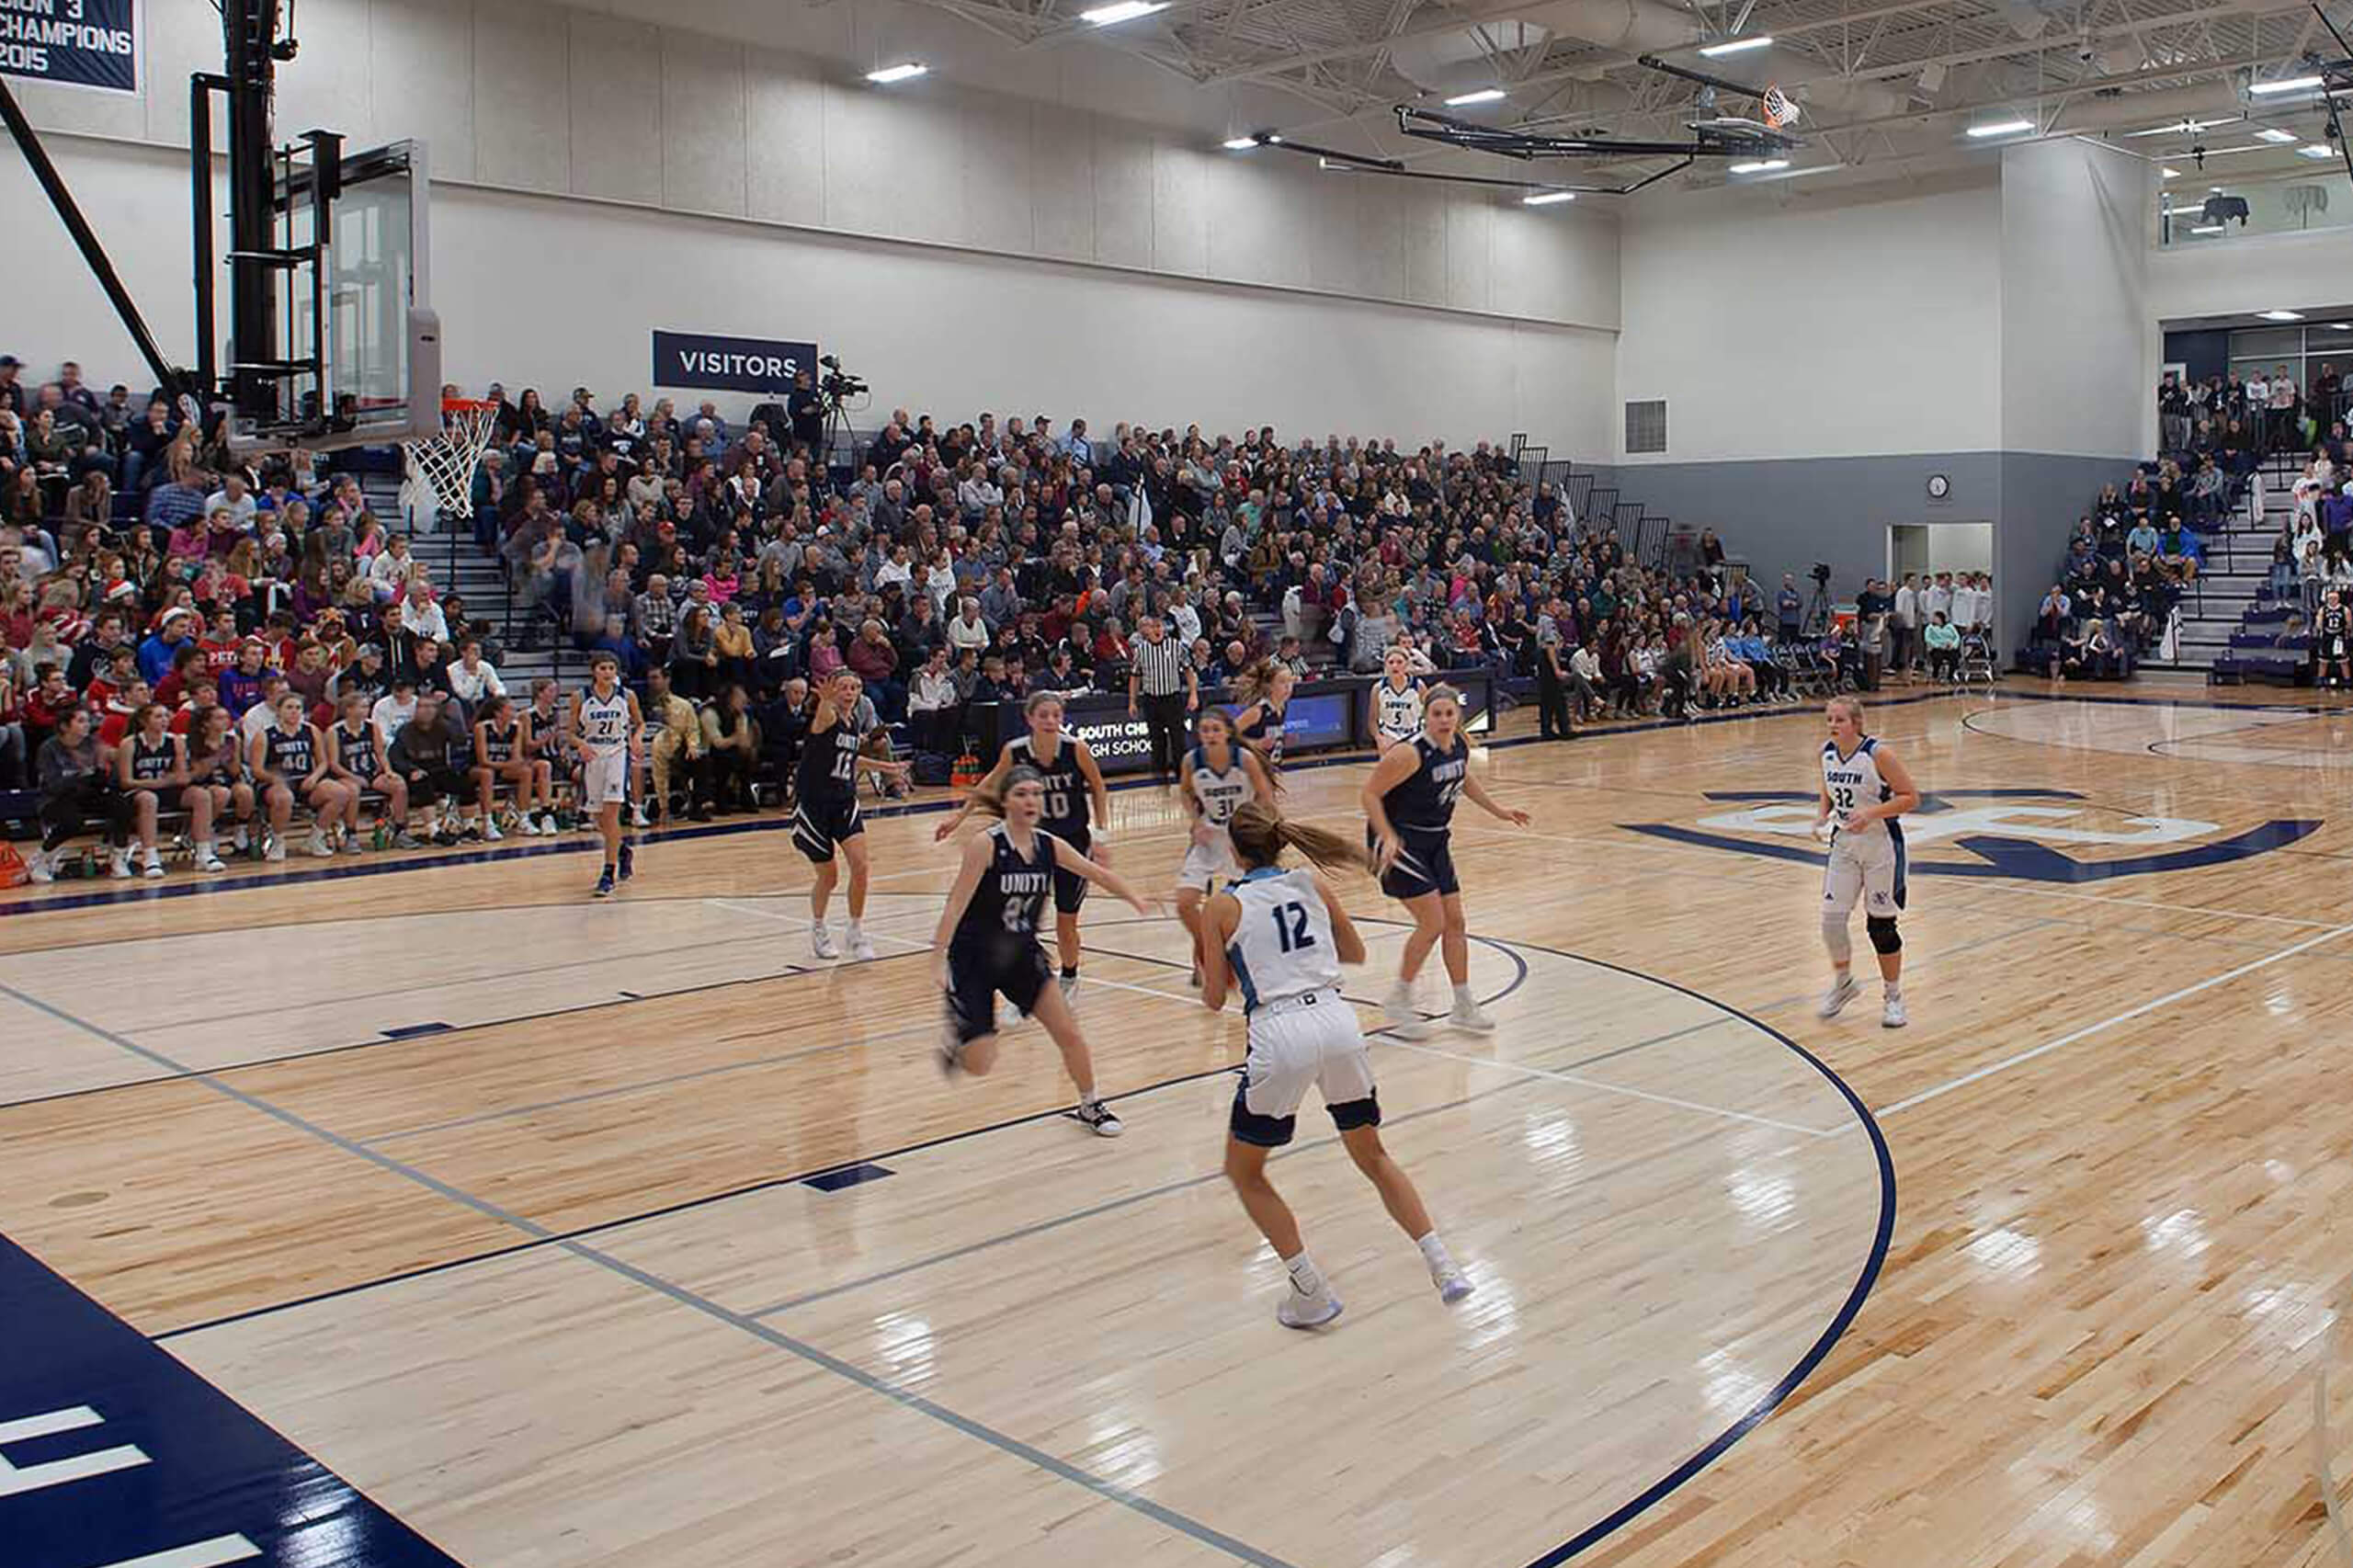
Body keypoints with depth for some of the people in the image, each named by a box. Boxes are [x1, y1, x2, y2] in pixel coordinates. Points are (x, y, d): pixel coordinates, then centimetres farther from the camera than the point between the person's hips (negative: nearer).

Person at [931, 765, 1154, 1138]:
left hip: (1021, 956, 5)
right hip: (973, 959, -5)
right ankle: (955, 1039, 28)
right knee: (979, 1065, -7)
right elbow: (956, 904, -23)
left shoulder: (1049, 846, -3)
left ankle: (1091, 1107, 23)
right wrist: (938, 959, -29)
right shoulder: (986, 845, -20)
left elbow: (1097, 874, 13)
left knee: (1069, 1033, 0)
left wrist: (1136, 899, 18)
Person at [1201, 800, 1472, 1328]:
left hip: (1280, 1035, -4)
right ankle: (1442, 1267, 14)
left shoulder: (1224, 907, 3)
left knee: (1244, 1171, 17)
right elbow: (1355, 954, 25)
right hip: (1337, 1020, 4)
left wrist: (1210, 975, 28)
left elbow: (1214, 999, 8)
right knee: (1373, 1155, 24)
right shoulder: (1314, 884, 12)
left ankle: (1311, 1294, 11)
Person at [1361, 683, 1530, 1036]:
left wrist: (1497, 810, 24)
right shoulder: (1410, 753, -24)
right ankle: (1397, 1004, 3)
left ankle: (1464, 1004, 23)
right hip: (1399, 840, -8)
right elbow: (1370, 793, -20)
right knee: (1432, 922, -12)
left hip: (1435, 840, 8)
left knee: (1454, 920, 10)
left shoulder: (1459, 746, -2)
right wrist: (1388, 838, -29)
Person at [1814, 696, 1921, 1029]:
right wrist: (1821, 816, -4)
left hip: (1881, 846, -5)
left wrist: (1871, 814, -25)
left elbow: (1910, 797, -14)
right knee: (1831, 918, -1)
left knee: (1880, 924, 3)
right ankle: (1843, 983, 25)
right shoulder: (1827, 753, -1)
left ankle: (1894, 997, 22)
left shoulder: (1876, 754, -18)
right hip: (1844, 845, 5)